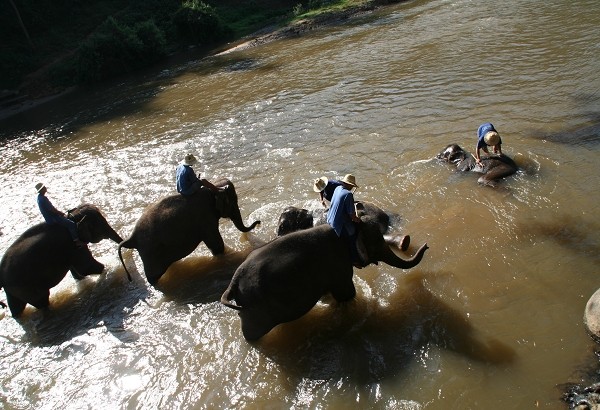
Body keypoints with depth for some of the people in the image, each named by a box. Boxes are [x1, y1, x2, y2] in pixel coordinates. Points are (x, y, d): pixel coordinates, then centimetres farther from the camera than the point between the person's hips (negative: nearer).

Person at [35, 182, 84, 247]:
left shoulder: (40, 197, 8)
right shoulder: (43, 199, -24)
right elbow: (52, 210, -22)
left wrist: (60, 213, 10)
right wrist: (61, 213, -7)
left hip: (49, 217, 11)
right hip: (52, 219, -11)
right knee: (71, 224, -15)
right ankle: (77, 241, -12)